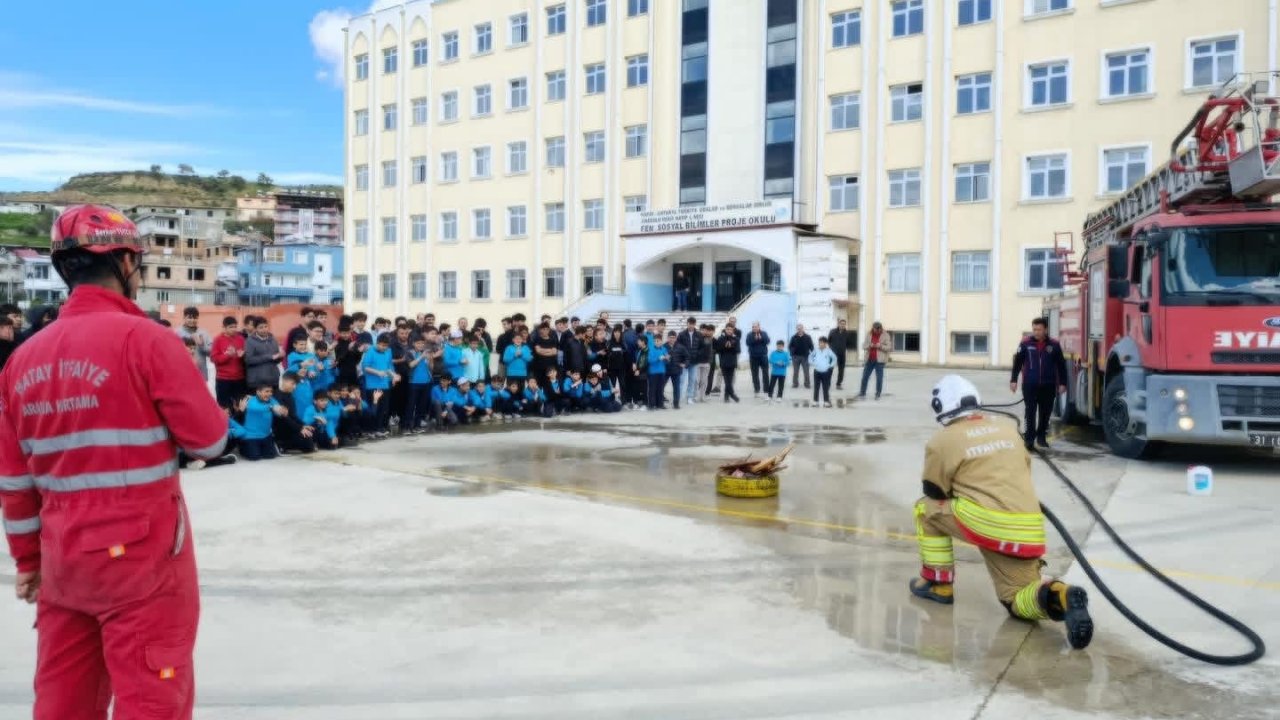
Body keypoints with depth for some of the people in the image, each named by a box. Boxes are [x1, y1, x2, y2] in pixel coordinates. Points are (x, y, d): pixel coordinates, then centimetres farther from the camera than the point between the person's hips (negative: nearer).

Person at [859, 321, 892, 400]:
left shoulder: (886, 336, -3)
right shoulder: (869, 335, 7)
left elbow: (889, 347, -6)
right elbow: (864, 346, 7)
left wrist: (880, 346, -21)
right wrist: (869, 345, -13)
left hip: (879, 360, -4)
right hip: (869, 359, 4)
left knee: (879, 378, 1)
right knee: (865, 376, 6)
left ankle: (878, 394, 10)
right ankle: (862, 393, 15)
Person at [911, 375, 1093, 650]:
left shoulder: (942, 440, 2)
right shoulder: (1008, 427, 19)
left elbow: (935, 494, 10)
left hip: (985, 523, -5)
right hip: (1028, 531, 5)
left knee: (927, 509, 19)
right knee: (1019, 600, 17)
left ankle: (937, 584, 20)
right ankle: (1058, 597, -15)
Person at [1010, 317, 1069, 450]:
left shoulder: (1054, 345, 3)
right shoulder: (1025, 343, 0)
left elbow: (1061, 365, 8)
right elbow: (1017, 362, 2)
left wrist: (1062, 383, 6)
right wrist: (1013, 380, 0)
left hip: (1048, 385, 2)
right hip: (1030, 385, -2)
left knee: (1045, 412, 9)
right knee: (1030, 412, -3)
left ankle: (1041, 437, 22)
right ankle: (1029, 438, -1)